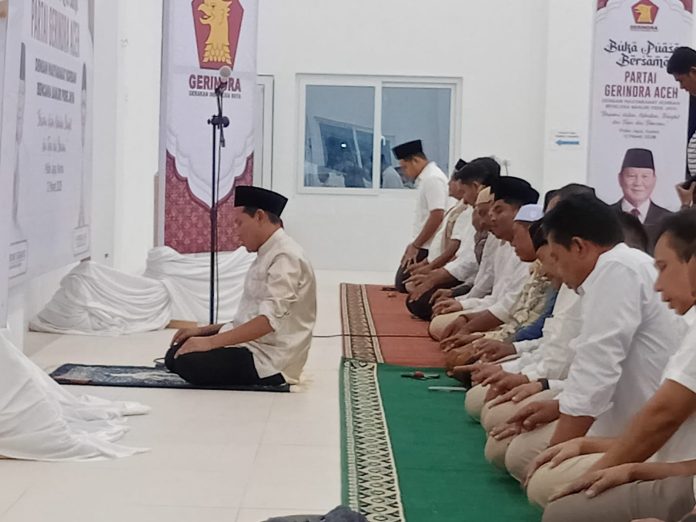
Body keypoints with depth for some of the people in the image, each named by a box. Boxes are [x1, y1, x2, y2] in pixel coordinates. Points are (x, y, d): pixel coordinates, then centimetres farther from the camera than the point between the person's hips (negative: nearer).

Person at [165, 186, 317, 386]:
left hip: (270, 360, -9)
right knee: (177, 354, 0)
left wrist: (211, 341, -26)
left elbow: (269, 320, -26)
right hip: (254, 345, 9)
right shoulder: (267, 255, 15)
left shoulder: (285, 257, -15)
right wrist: (204, 331, 11)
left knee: (188, 362, -23)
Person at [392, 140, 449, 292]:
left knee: (404, 285, -8)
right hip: (422, 246, 10)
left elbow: (437, 216, -22)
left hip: (426, 249, -10)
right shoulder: (426, 178, 16)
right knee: (403, 284, 8)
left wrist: (415, 246, -16)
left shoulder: (432, 178, -14)